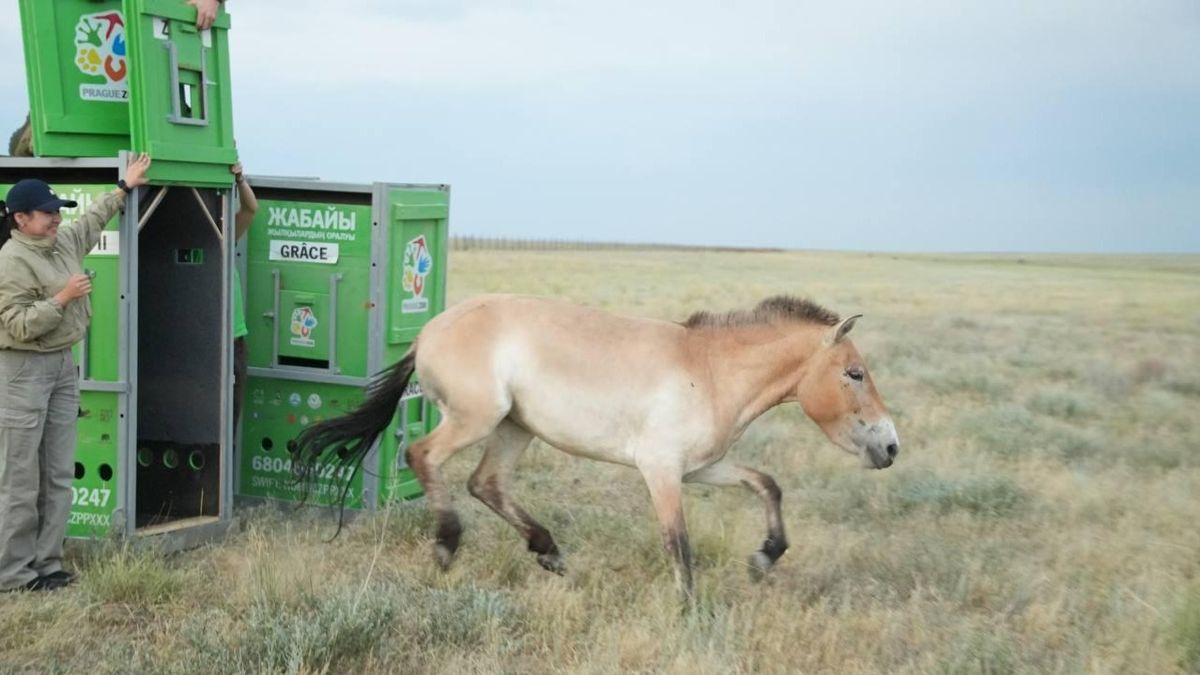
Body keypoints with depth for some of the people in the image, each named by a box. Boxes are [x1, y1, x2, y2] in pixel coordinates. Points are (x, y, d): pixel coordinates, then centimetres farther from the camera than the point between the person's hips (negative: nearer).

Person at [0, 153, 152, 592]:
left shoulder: (65, 242, 9)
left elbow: (94, 218, 31)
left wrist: (124, 188, 36)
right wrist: (63, 297, -21)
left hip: (63, 366, 9)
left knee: (60, 474, 9)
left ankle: (45, 563, 15)